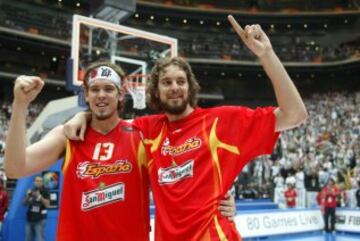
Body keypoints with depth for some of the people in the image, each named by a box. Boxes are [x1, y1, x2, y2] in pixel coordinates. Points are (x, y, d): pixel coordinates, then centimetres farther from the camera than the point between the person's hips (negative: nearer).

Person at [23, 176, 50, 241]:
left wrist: (39, 196, -20)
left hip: (40, 219, -5)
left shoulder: (45, 191, -3)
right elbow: (24, 204, 11)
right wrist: (27, 196, -6)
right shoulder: (31, 191, 11)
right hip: (30, 219, 6)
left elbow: (47, 204, -12)